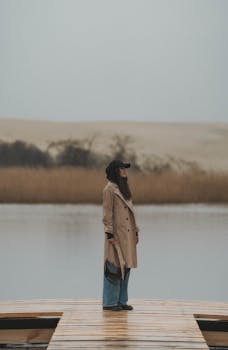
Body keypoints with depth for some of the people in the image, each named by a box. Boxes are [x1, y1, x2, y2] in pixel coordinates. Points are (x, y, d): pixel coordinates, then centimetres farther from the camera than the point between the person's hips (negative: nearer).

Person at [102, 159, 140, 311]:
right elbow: (107, 214, -13)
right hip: (116, 234, -8)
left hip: (128, 234, 8)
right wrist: (109, 234, -17)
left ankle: (121, 300, 15)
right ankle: (110, 302, 0)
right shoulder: (109, 189, -9)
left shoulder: (124, 188, 16)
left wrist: (136, 231, 14)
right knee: (114, 268, -5)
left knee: (125, 267, 9)